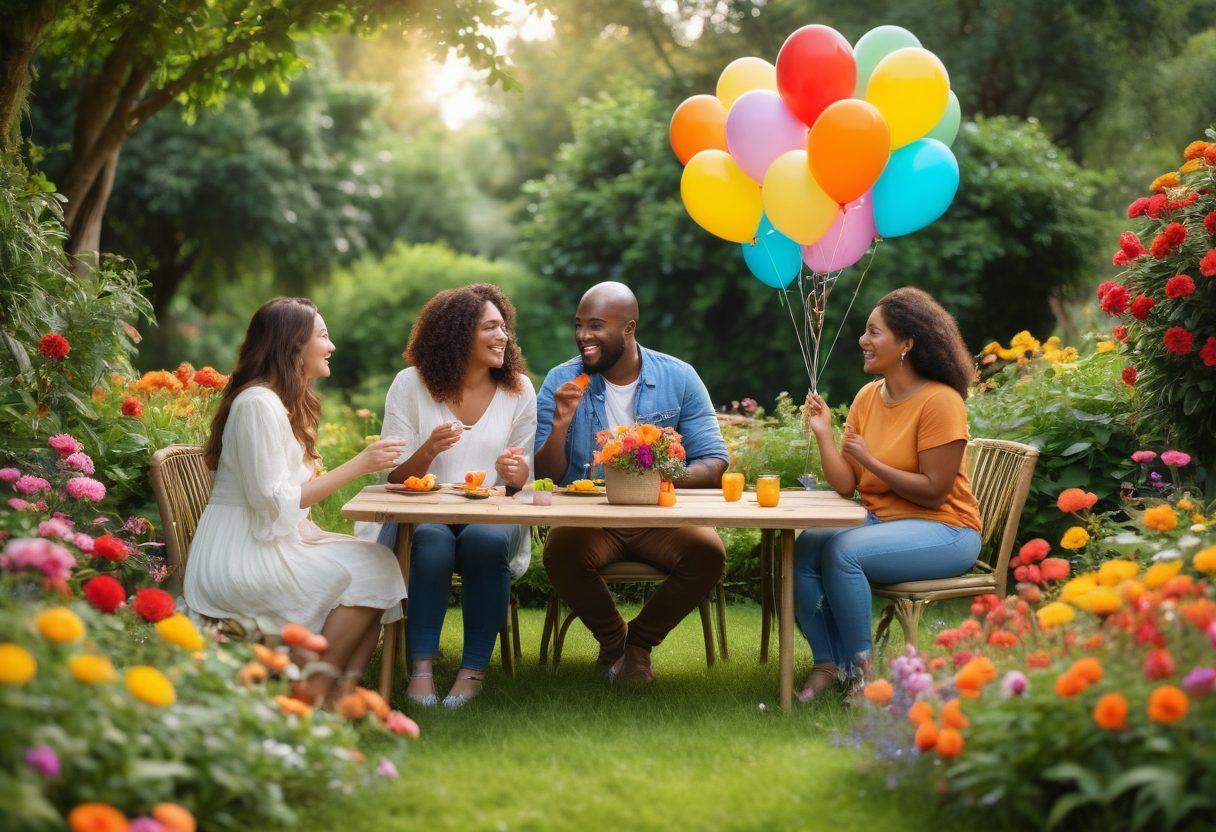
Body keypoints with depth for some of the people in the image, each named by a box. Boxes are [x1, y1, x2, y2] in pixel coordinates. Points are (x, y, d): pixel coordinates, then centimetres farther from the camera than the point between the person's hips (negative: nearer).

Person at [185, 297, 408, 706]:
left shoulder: (288, 403, 16)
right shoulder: (258, 403, -16)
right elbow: (273, 499, -21)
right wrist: (357, 465, -18)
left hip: (272, 543, 9)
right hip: (240, 560, -9)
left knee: (380, 562, -8)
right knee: (369, 570, -18)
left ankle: (348, 687, -14)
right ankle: (314, 691, -12)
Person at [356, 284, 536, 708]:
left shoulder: (519, 389, 6)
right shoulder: (411, 385, 0)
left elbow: (522, 481, 10)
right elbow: (395, 478, -1)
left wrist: (517, 473, -16)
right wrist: (428, 451, -23)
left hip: (491, 517, 1)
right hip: (422, 515, -1)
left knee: (485, 541, -34)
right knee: (432, 543, -36)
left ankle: (474, 669, -24)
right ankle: (421, 667, -29)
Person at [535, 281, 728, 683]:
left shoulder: (678, 378, -1)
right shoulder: (561, 382, -1)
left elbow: (714, 465, -4)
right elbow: (546, 477, -2)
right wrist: (560, 423, -21)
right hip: (589, 517, 0)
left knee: (708, 552, -29)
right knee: (560, 551, -33)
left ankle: (640, 641, 0)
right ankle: (611, 636, 0)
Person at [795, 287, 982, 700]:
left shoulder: (940, 401, -14)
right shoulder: (867, 396, 8)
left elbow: (934, 492, -18)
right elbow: (845, 486, 4)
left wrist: (870, 460, -16)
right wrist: (823, 433, -8)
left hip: (943, 531, -7)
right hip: (878, 520, 7)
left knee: (843, 552, -30)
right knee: (804, 548, -17)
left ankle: (860, 670, -14)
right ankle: (827, 664, -9)